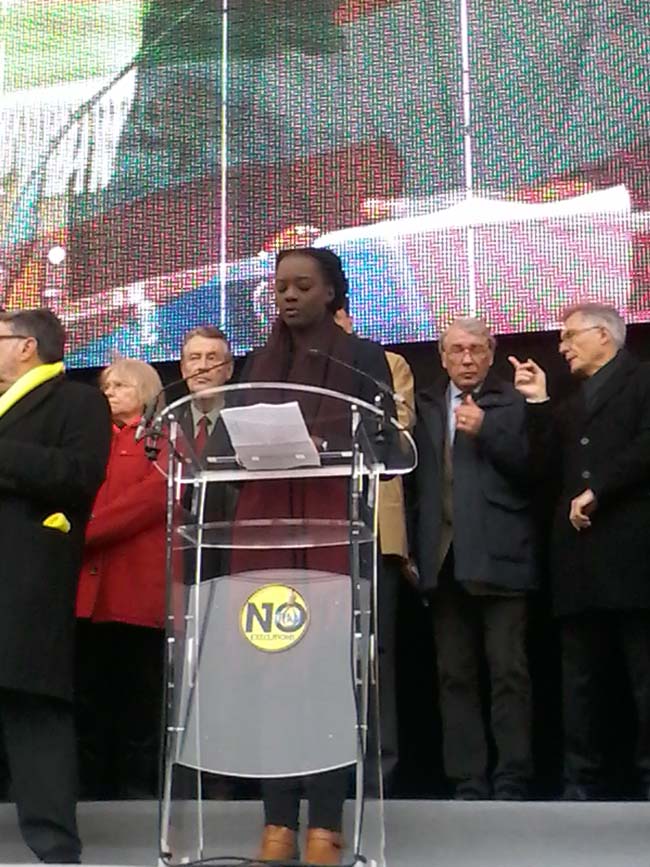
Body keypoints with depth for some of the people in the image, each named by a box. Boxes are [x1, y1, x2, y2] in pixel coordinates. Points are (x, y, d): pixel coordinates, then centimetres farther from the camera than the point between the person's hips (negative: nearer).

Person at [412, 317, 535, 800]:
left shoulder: (513, 403, 4)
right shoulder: (424, 406, 15)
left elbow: (531, 470, -6)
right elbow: (414, 475, 9)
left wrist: (485, 431, -15)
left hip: (499, 556, -4)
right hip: (444, 557, 4)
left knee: (509, 671, -5)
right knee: (455, 675, 6)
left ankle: (512, 782, 0)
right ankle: (468, 782, 10)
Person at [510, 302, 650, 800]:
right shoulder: (571, 406, 24)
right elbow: (551, 468, 12)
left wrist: (595, 491, -11)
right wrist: (539, 403, 6)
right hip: (580, 556, 7)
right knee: (580, 681, 6)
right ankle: (581, 786, 10)